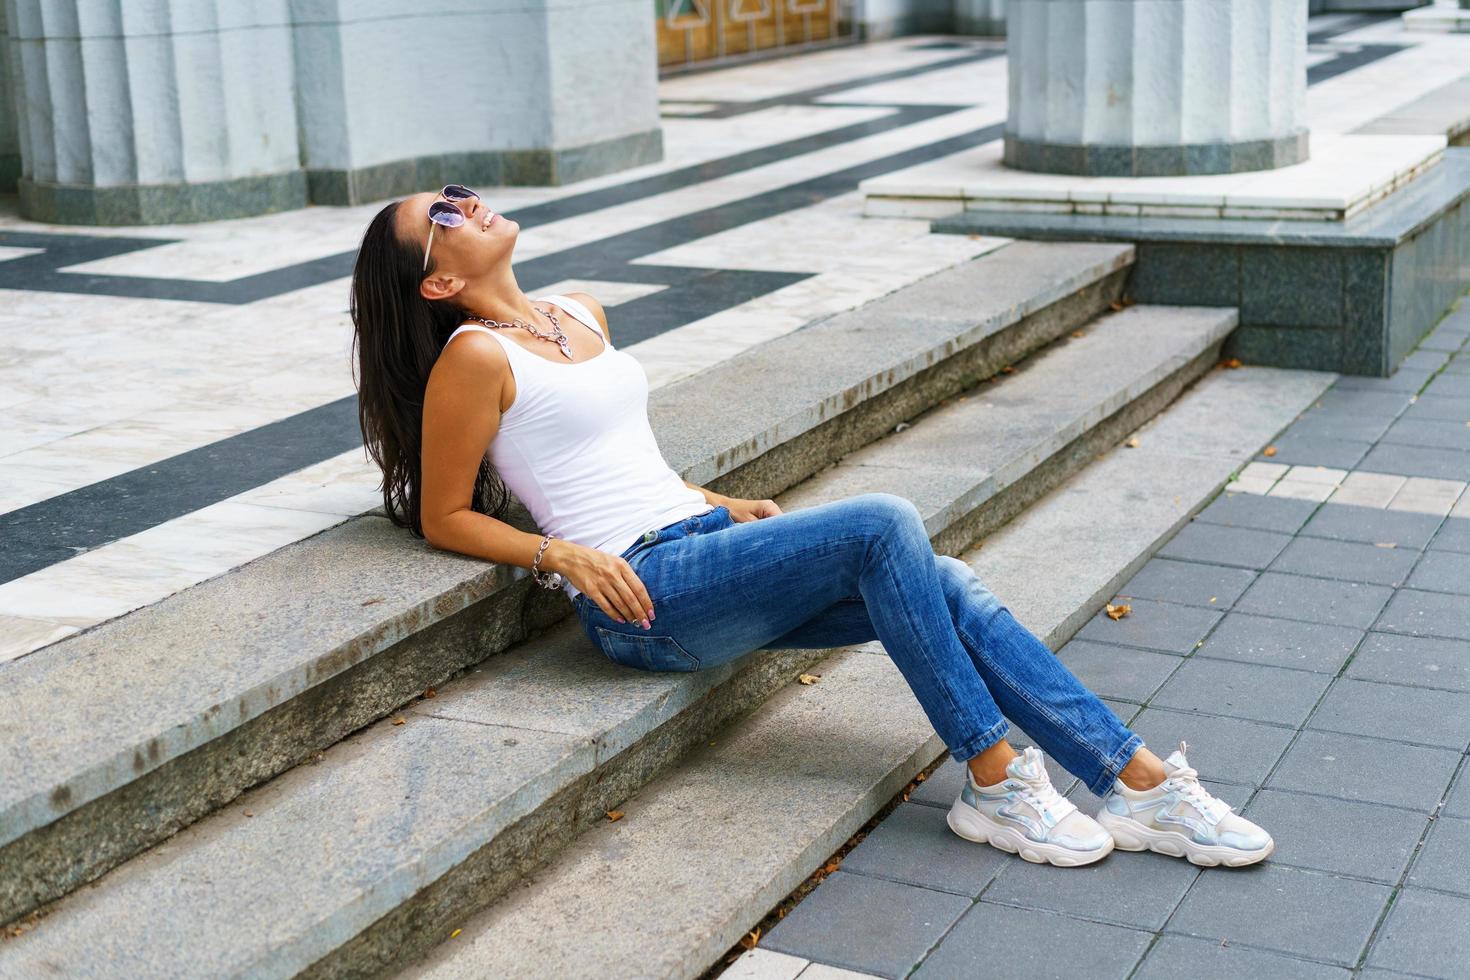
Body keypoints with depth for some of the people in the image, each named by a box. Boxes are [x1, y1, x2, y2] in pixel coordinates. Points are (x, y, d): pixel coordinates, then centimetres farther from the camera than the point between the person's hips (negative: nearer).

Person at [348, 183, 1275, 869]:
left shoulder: (581, 315, 18)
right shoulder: (475, 359, -6)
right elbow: (444, 519, -3)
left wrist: (722, 506, 14)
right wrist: (565, 555, -16)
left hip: (698, 541, 8)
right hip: (643, 594, -8)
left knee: (949, 588, -11)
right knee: (884, 524, -25)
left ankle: (1142, 786, -12)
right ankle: (993, 782, -16)